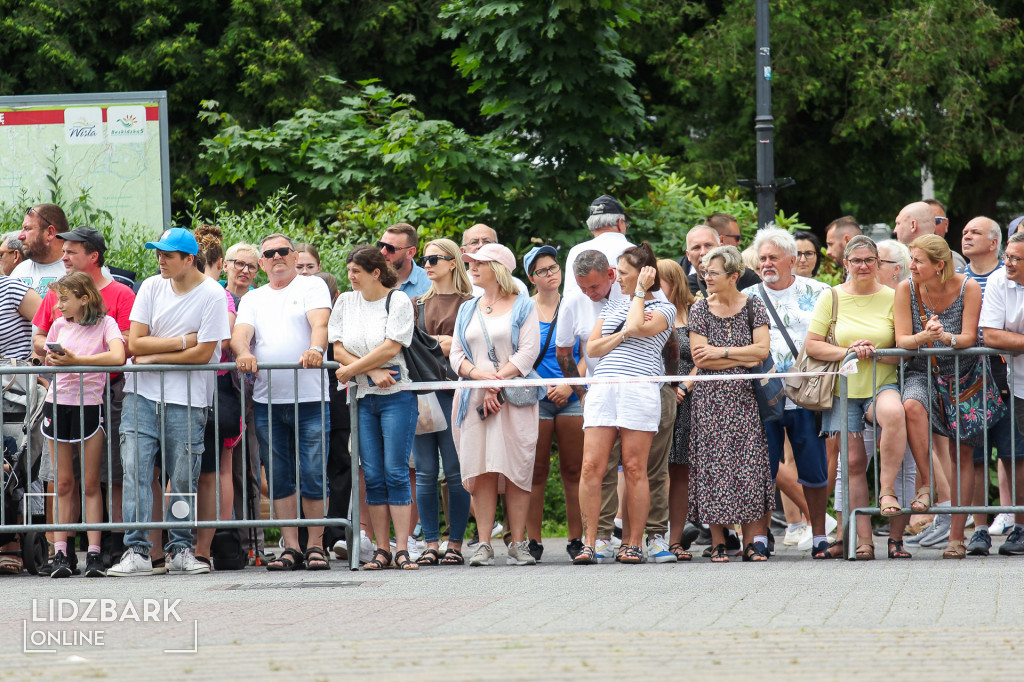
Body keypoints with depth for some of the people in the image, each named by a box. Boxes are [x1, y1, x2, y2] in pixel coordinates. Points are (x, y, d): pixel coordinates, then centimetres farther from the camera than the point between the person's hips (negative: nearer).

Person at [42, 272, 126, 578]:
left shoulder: (105, 323, -3)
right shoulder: (59, 325, 11)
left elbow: (118, 357, -20)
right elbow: (47, 361, 19)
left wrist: (76, 360, -22)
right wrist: (52, 360, -4)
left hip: (89, 406, -4)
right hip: (58, 404, 4)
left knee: (91, 483, -1)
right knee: (63, 483, 4)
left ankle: (94, 554, 0)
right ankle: (59, 554, 3)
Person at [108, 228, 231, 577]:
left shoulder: (212, 296, -6)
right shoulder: (152, 287, 6)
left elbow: (203, 353, -11)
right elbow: (135, 343, 1)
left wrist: (153, 355, -6)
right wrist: (181, 342, -8)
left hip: (187, 401, -3)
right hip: (142, 394, 3)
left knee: (184, 479, 0)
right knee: (135, 471, -6)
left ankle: (180, 549, 11)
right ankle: (137, 551, -6)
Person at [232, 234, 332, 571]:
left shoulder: (312, 286, 7)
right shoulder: (253, 299, 18)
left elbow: (319, 322, -11)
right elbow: (240, 332, 3)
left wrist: (316, 348, -32)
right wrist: (243, 351, -21)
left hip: (310, 397, -4)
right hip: (267, 401, 4)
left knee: (313, 475, -5)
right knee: (279, 478, 4)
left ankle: (316, 546, 3)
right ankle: (291, 548, 8)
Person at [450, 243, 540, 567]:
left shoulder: (523, 307, 5)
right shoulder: (467, 310, 19)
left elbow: (528, 351, -4)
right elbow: (456, 354, 12)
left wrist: (498, 383, -12)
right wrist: (480, 374, -8)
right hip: (475, 397, 4)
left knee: (515, 468, -7)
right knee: (481, 470, -4)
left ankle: (518, 544, -4)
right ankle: (484, 544, -3)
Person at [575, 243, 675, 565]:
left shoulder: (663, 309, 6)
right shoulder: (612, 307, 23)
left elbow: (637, 327, -12)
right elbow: (591, 348, 16)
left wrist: (640, 291, 0)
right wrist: (622, 336, 0)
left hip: (640, 390, -5)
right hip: (603, 390, 5)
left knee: (635, 468, -5)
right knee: (591, 466, -6)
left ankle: (632, 544, 0)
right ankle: (589, 543, -4)